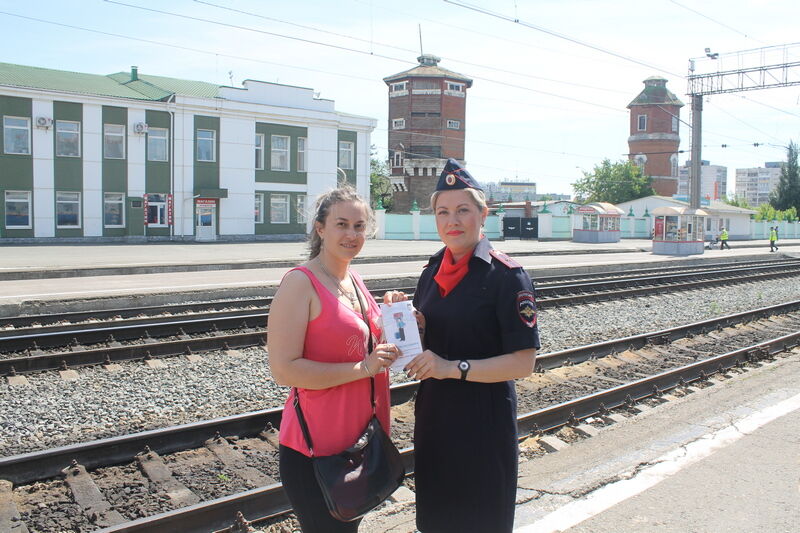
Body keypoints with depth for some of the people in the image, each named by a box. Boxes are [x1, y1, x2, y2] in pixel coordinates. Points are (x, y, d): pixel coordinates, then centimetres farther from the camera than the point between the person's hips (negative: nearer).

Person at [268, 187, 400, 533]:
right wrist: (362, 368, -24)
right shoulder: (300, 283, -17)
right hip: (316, 448, -8)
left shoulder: (355, 281, 8)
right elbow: (284, 369, -23)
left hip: (362, 437, 8)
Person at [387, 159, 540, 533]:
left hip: (484, 421, -6)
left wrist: (454, 368, -24)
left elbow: (524, 362, -17)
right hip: (433, 414, 6)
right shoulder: (433, 270, 5)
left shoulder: (506, 276, -15)